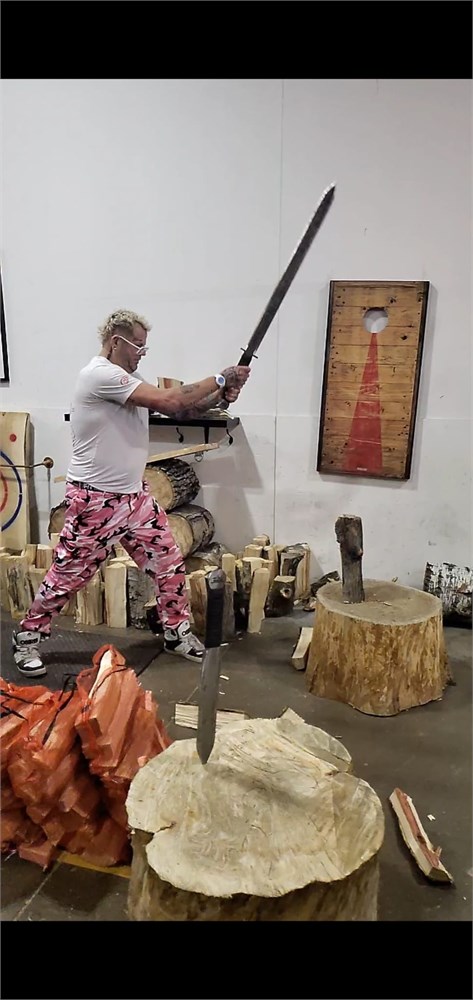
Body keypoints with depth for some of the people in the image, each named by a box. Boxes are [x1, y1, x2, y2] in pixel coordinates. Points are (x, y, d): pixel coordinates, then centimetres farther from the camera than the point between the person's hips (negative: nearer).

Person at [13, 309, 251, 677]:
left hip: (135, 495, 9)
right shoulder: (100, 375, -19)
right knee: (68, 574, 6)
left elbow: (179, 411, 9)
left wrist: (219, 397, -7)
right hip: (95, 500, -8)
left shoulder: (130, 379, 11)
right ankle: (28, 637, 27)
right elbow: (169, 401, -25)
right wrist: (220, 379, -15)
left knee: (169, 563, 10)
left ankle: (177, 632, 27)